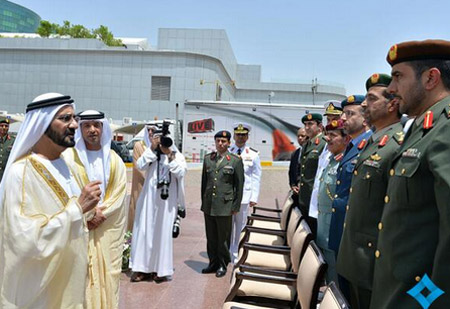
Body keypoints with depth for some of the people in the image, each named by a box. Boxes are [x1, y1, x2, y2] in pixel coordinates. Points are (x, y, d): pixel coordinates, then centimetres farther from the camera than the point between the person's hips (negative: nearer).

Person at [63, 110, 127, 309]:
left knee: (107, 275, 9)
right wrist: (90, 214, -10)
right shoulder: (69, 157, -5)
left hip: (109, 229, 3)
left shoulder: (115, 160, 8)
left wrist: (101, 213, -9)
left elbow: (119, 194, 3)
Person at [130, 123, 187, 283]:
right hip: (149, 199, 1)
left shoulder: (178, 156, 4)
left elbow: (181, 173, -12)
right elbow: (140, 165, -13)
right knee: (145, 231, 3)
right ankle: (143, 268, 13)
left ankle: (161, 269, 14)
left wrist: (170, 157, -17)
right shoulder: (151, 154, 6)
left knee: (163, 233, 4)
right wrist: (152, 148, -14)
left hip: (167, 201, -1)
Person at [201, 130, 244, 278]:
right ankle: (213, 263, 28)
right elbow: (204, 181, 14)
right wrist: (203, 201, 13)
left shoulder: (236, 161, -3)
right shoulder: (207, 158, 8)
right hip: (208, 206, 4)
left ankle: (223, 265, 23)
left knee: (223, 238, 7)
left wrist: (236, 206, -3)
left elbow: (240, 185, -2)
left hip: (225, 206, -4)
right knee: (211, 237, 12)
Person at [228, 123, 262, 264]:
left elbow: (256, 177, 3)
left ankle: (237, 256, 18)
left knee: (241, 226, 6)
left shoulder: (253, 155, 4)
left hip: (244, 196, 0)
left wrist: (254, 197, -3)